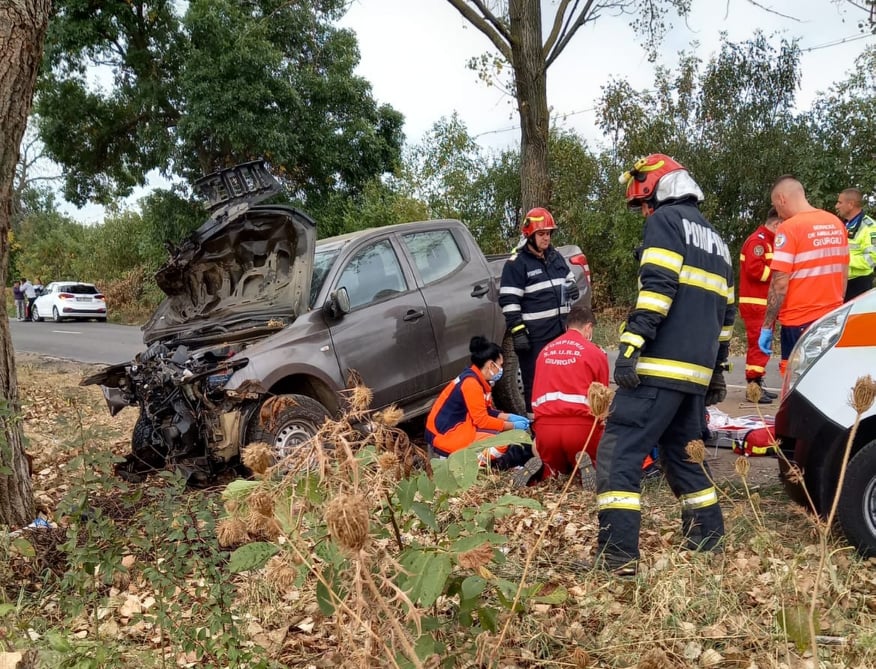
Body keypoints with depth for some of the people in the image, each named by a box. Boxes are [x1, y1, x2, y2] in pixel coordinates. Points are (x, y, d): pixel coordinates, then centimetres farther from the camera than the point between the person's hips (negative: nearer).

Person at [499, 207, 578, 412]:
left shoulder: (556, 256, 12)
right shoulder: (516, 263, -9)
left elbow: (569, 280, 26)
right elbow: (509, 302, -13)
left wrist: (572, 288, 1)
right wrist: (518, 332, -18)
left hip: (560, 331, 7)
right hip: (534, 336, -7)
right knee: (534, 383, -2)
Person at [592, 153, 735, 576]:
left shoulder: (666, 219, 1)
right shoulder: (714, 239, 27)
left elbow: (657, 287, -16)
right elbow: (725, 311, 27)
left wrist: (630, 345, -21)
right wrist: (717, 370, 31)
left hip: (661, 364, -9)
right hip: (697, 371, 9)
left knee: (619, 453, -10)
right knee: (681, 452, 21)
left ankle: (617, 555, -14)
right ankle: (708, 539, 26)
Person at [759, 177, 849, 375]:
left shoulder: (788, 228, -12)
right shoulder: (836, 223, 9)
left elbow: (780, 285, -15)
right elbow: (844, 274, 15)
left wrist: (767, 327, -10)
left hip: (800, 322, -7)